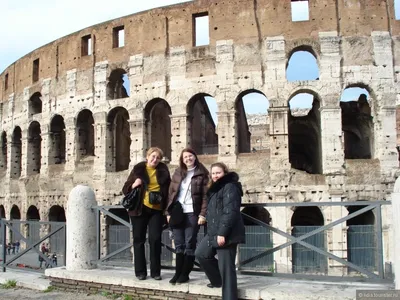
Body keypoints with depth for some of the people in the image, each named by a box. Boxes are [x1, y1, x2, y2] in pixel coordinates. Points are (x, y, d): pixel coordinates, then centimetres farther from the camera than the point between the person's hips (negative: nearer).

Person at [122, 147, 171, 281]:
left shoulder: (163, 169, 8)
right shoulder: (138, 168, 3)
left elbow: (168, 188, 13)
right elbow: (126, 189, 5)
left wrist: (167, 208, 1)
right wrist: (134, 185, -16)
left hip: (157, 210, 1)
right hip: (139, 209, 0)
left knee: (155, 239, -2)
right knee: (139, 239, 5)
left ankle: (155, 271, 9)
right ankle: (140, 271, 14)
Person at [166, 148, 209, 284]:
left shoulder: (202, 174, -1)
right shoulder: (177, 173, 11)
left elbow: (205, 195, -6)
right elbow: (171, 193, 11)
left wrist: (203, 214, -13)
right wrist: (168, 212, 4)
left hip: (192, 213, -4)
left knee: (190, 244, 1)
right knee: (179, 244, 7)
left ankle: (185, 273, 10)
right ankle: (178, 272, 14)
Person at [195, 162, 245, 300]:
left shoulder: (230, 187, -11)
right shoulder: (215, 189, 21)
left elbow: (230, 212, -20)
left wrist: (222, 233, -25)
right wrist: (214, 232, 20)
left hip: (226, 234, -10)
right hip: (214, 232, 10)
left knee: (226, 267, -7)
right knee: (201, 253, 17)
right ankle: (218, 280, 30)